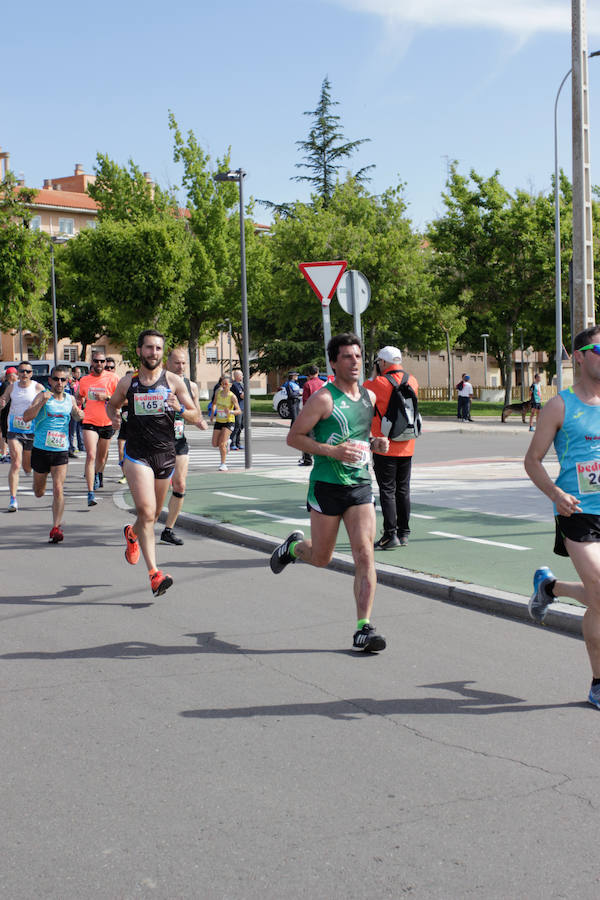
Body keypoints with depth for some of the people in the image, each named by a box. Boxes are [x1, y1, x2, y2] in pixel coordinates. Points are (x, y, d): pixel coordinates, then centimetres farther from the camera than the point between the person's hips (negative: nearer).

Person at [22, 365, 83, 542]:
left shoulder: (70, 398, 5)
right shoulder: (42, 396, -6)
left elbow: (75, 412, 26)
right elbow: (26, 417, -17)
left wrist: (79, 414, 3)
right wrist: (42, 402, -28)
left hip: (61, 451, 1)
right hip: (40, 449, -1)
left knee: (58, 489, -12)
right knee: (39, 492, 14)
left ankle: (56, 527, -8)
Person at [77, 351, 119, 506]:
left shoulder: (112, 378, -3)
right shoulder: (84, 380, 5)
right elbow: (79, 397, 23)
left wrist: (106, 397, -18)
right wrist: (78, 401, 0)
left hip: (107, 423, 0)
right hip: (90, 423, 0)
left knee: (102, 456, 16)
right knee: (91, 455, -15)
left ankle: (98, 473, 52)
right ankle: (91, 493, -19)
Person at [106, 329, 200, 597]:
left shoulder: (173, 381, 0)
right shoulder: (128, 382, 2)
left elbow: (195, 417, 1)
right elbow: (111, 405, 20)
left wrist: (180, 409, -21)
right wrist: (113, 417, -2)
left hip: (166, 455, 2)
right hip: (137, 454, -2)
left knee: (153, 515, 17)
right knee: (146, 512, -16)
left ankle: (132, 534, 52)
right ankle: (154, 574, -17)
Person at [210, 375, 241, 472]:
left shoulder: (232, 396, -15)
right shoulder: (218, 392, 0)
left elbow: (238, 411, -18)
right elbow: (214, 403, 19)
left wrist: (231, 412, -36)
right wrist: (212, 414, 8)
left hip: (229, 422, -5)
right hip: (218, 421, 5)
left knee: (221, 444, -18)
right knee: (215, 444, 7)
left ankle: (223, 464, -7)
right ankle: (227, 441, 39)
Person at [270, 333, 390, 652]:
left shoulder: (369, 396, 10)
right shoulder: (323, 398, -11)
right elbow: (294, 437, -9)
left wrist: (375, 444, 5)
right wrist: (332, 451, -20)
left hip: (360, 485, 5)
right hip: (327, 485, -4)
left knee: (365, 555, -8)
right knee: (321, 558, 9)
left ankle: (364, 628, -5)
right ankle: (294, 546, 45)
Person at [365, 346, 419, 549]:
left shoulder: (379, 383, -14)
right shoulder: (413, 381, 4)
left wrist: (374, 375, 7)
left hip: (385, 447, -6)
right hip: (406, 446, 6)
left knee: (387, 490, -2)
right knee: (403, 489, 13)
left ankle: (390, 535, -4)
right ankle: (403, 533, 18)